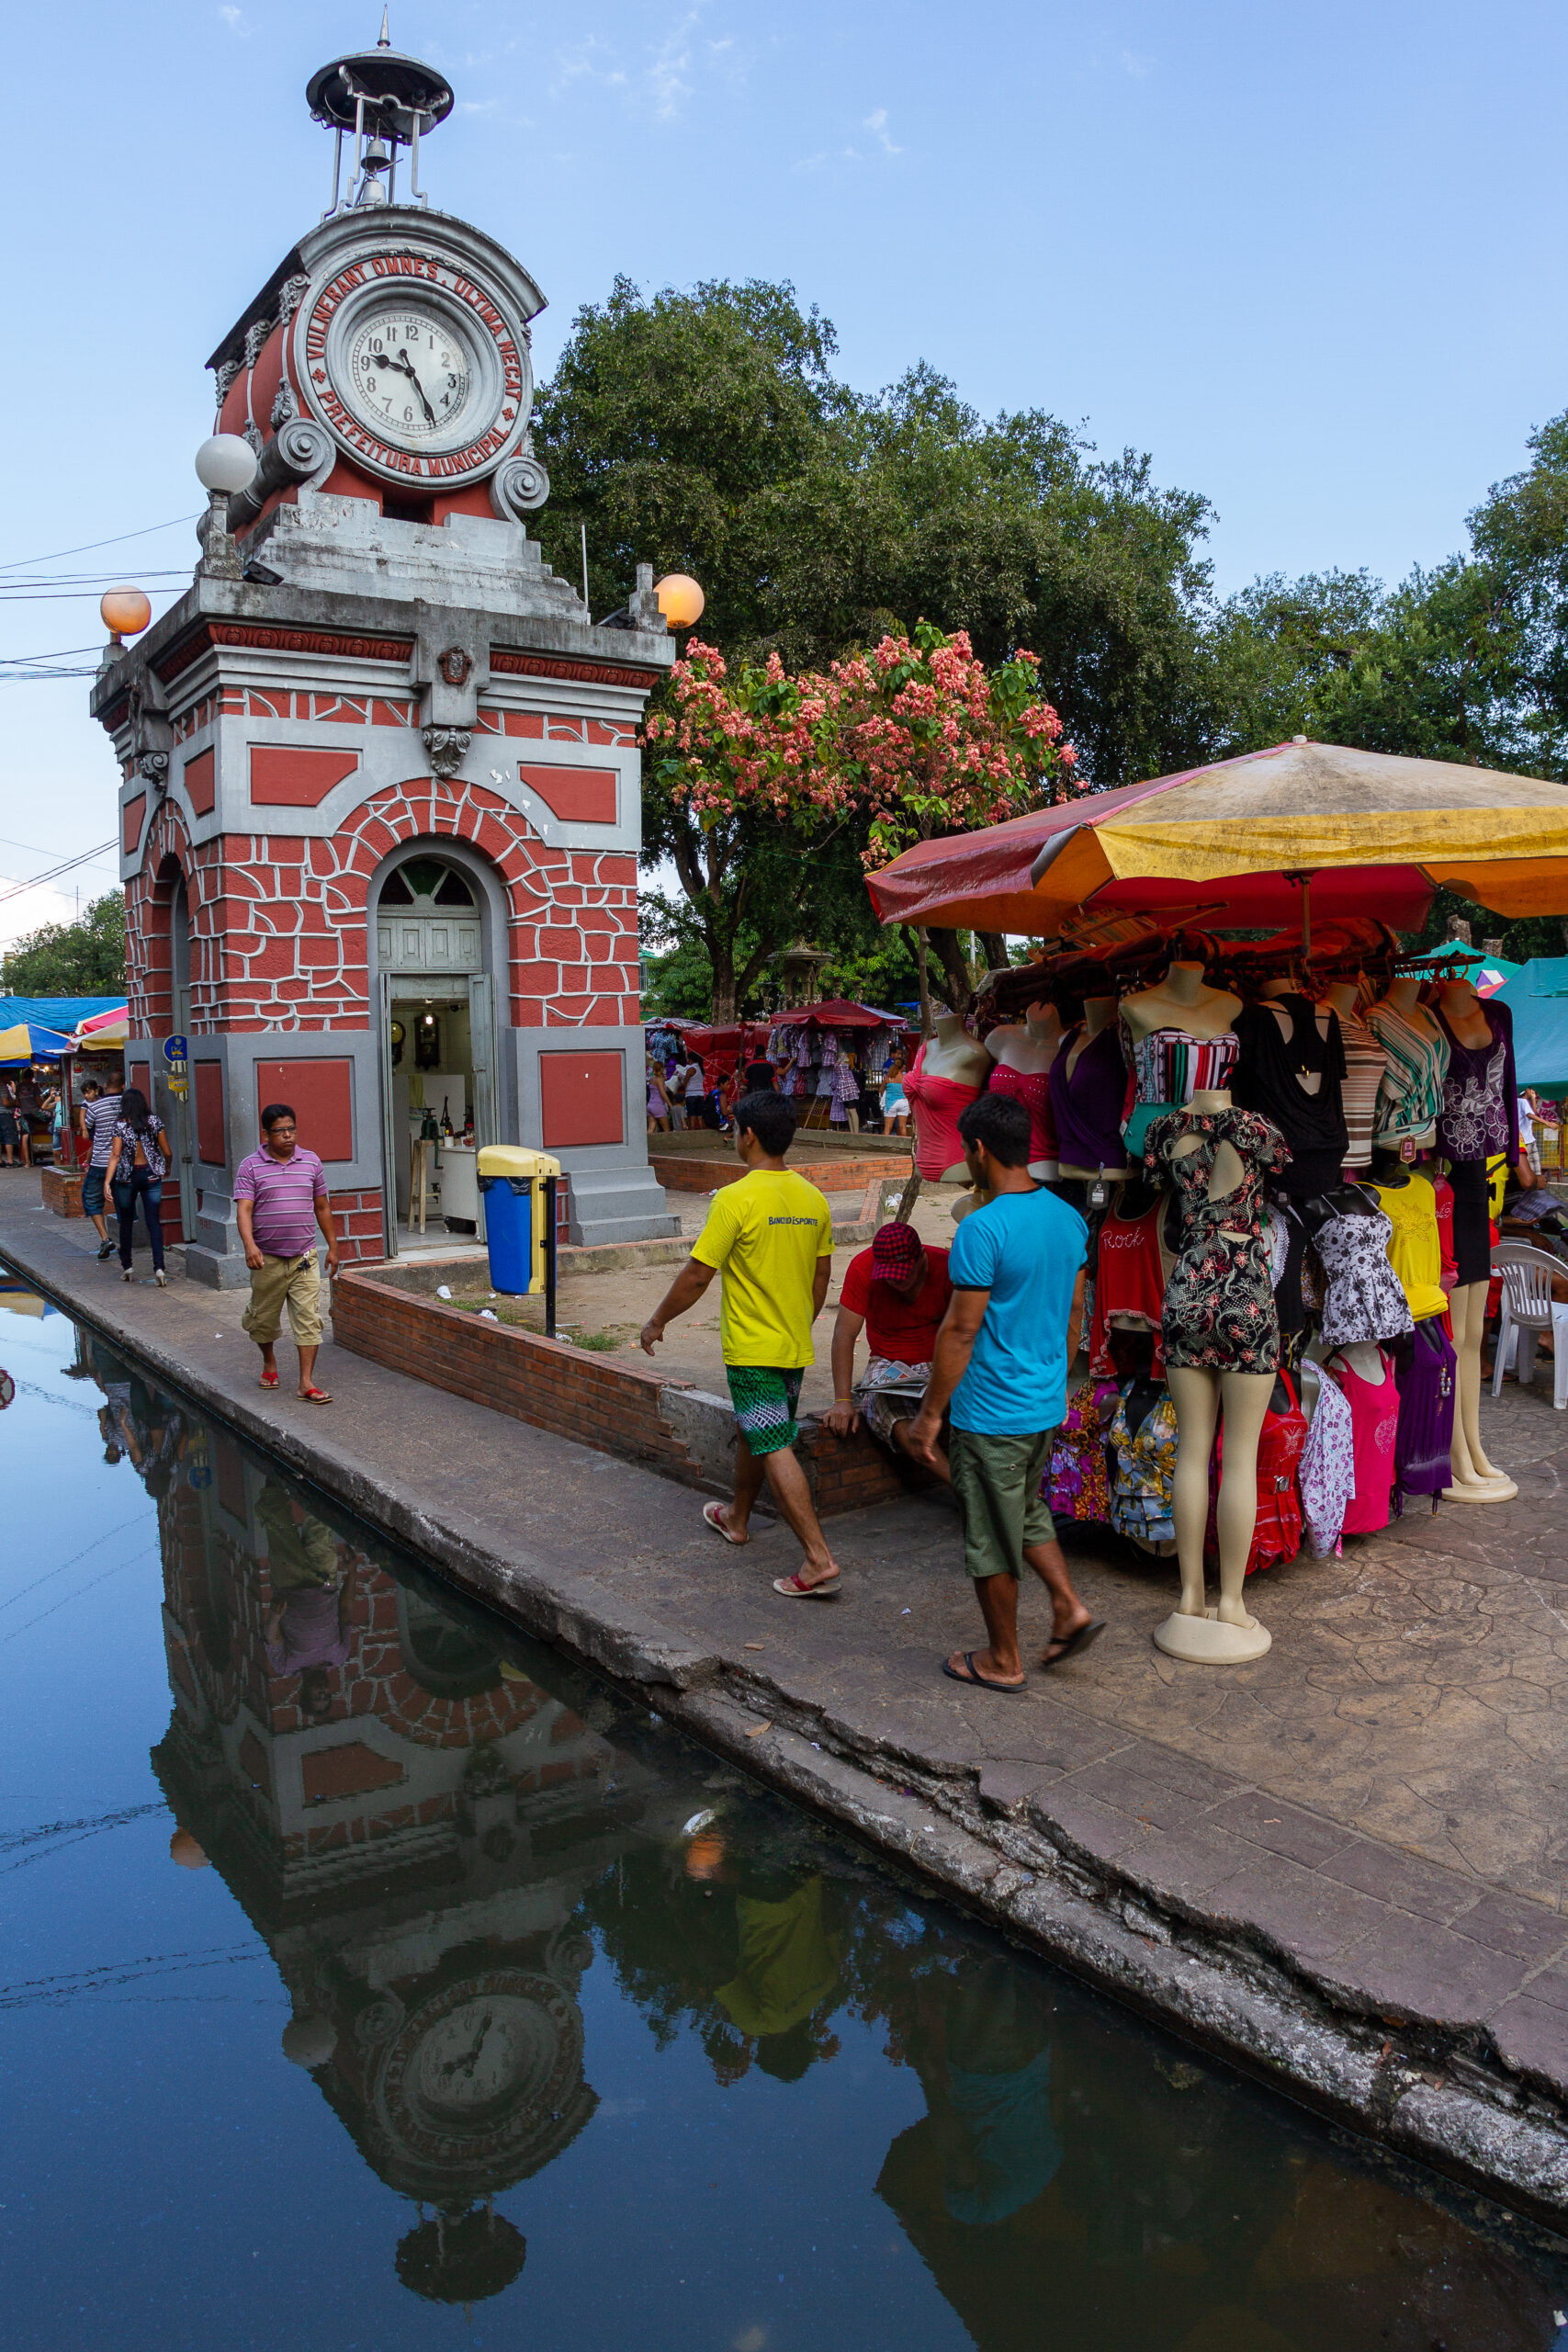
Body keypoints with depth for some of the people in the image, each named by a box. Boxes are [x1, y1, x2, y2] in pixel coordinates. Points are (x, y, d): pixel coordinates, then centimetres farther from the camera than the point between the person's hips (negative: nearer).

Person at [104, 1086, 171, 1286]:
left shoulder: (120, 1125, -8)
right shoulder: (154, 1121, -3)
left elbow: (115, 1155, -13)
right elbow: (166, 1151, 1)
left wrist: (107, 1181, -13)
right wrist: (167, 1168, 21)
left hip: (127, 1177, -1)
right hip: (151, 1175, 1)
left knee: (126, 1222, 14)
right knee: (154, 1222, 0)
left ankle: (126, 1266, 21)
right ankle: (159, 1267, -12)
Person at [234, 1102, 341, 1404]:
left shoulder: (311, 1161, 6)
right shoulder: (251, 1167, -3)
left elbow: (322, 1207, 14)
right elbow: (243, 1210, -13)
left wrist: (332, 1246, 14)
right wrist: (250, 1245, -29)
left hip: (304, 1257, 1)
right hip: (267, 1258, -1)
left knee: (309, 1319, -6)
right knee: (264, 1317, 13)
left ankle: (306, 1382, -3)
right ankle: (269, 1362, 41)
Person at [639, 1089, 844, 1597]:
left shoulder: (736, 1199, -19)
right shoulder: (813, 1199, 3)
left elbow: (696, 1276, -15)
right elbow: (821, 1277, 10)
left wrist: (656, 1321, -1)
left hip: (752, 1349, -8)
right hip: (795, 1347, 8)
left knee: (775, 1449, -5)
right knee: (750, 1431, 25)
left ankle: (819, 1559, -9)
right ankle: (736, 1518, 43)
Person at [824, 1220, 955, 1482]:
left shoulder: (944, 1266, -13)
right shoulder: (862, 1268, -13)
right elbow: (844, 1334, -14)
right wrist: (843, 1400, -23)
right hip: (890, 1364, -1)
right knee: (896, 1414, -33)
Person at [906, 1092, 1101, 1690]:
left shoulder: (983, 1229, -22)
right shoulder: (1068, 1218, 3)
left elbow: (961, 1331, -20)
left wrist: (929, 1414, -12)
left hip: (990, 1413, -8)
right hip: (1045, 1402, 8)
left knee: (990, 1539, 8)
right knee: (1027, 1513, 27)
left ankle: (1003, 1662, 20)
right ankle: (1070, 1609, 22)